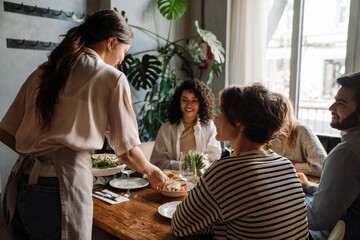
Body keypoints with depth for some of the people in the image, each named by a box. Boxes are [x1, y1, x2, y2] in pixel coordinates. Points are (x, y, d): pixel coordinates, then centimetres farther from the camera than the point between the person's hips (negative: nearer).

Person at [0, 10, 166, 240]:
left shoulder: (42, 72, 12)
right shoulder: (113, 78, -4)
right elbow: (127, 152, -2)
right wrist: (151, 171, 17)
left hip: (19, 186, 7)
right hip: (61, 190, -6)